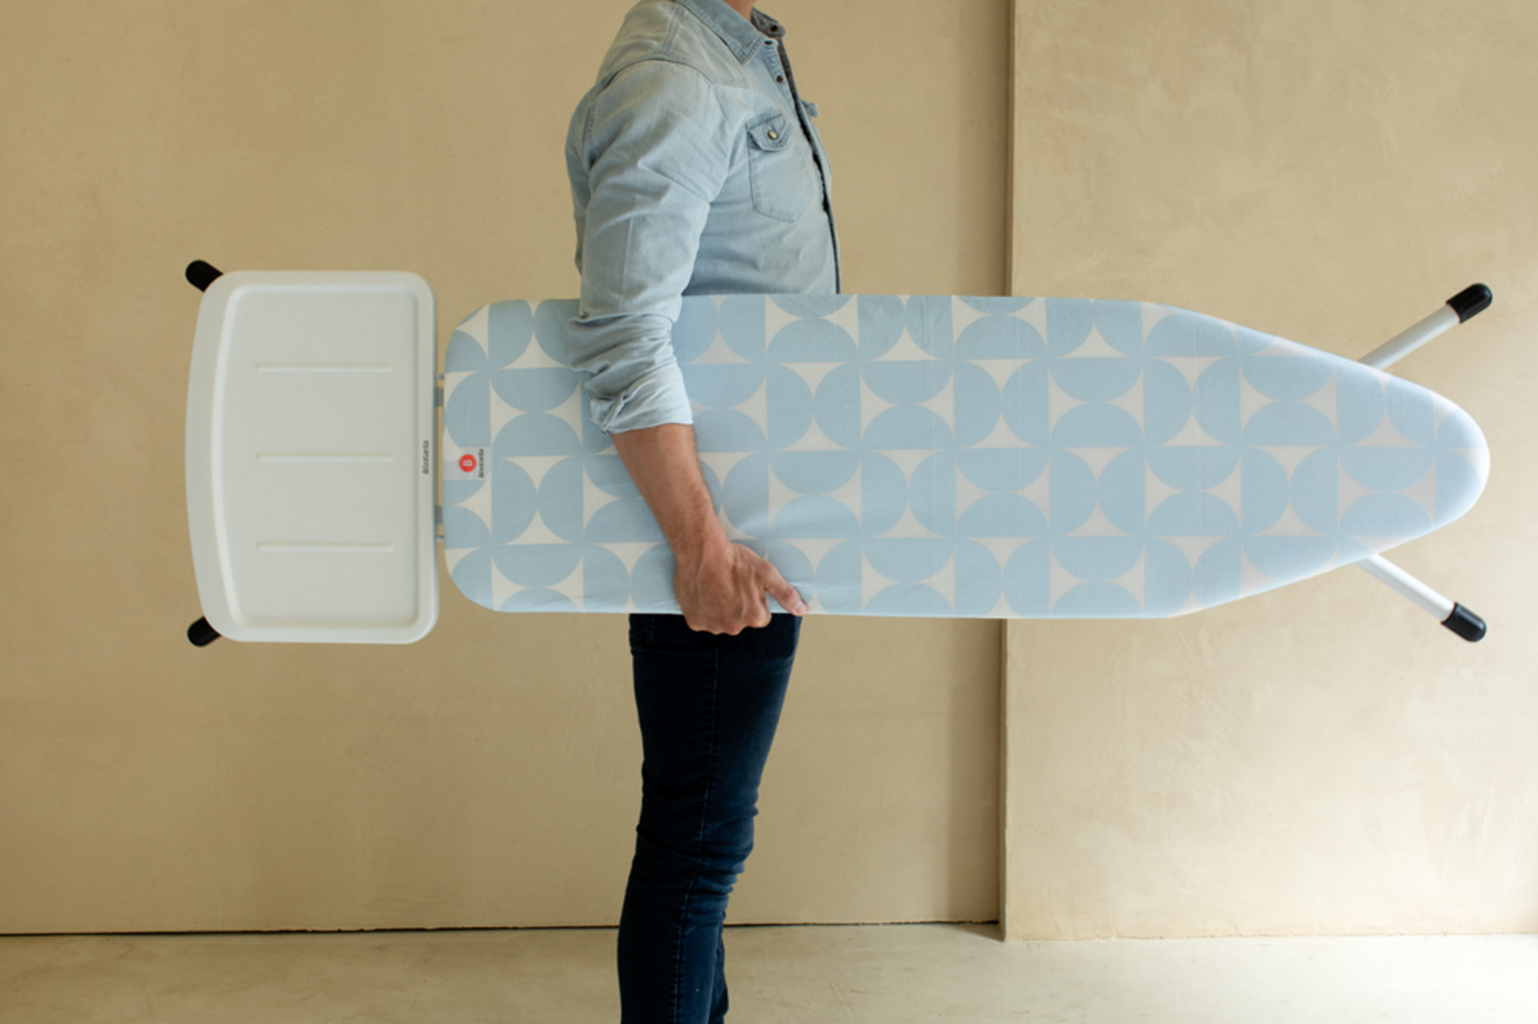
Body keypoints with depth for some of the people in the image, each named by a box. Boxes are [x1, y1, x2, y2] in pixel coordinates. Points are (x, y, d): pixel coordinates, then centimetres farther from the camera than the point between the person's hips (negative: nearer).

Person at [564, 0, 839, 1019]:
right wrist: (703, 546, -33)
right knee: (700, 830, -2)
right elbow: (622, 341, -28)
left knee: (707, 819, 21)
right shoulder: (669, 84, -19)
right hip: (707, 517, -10)